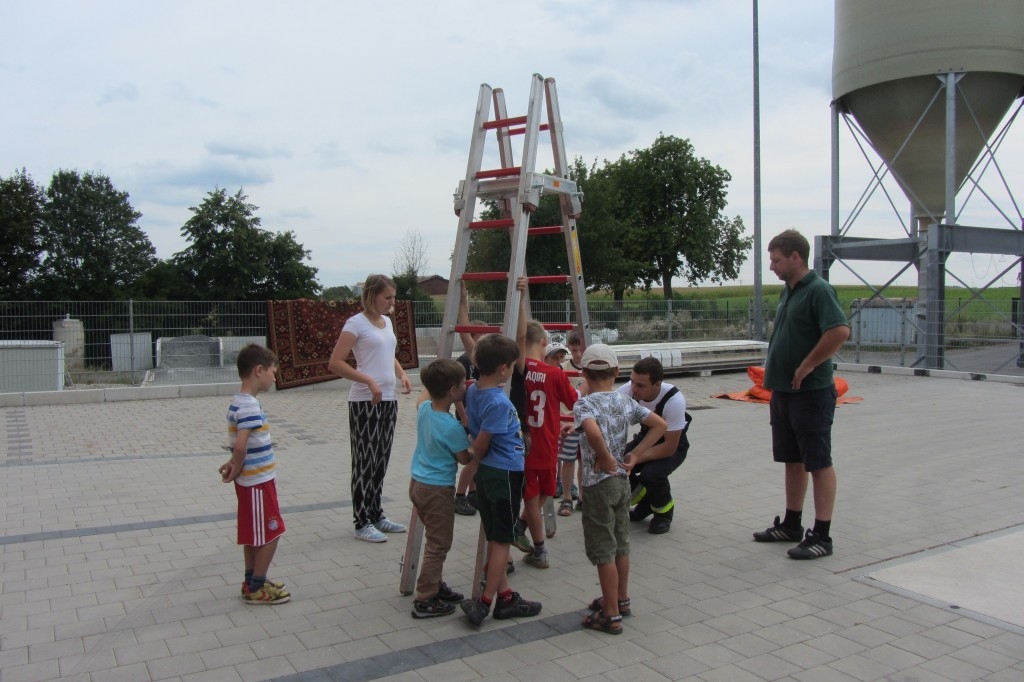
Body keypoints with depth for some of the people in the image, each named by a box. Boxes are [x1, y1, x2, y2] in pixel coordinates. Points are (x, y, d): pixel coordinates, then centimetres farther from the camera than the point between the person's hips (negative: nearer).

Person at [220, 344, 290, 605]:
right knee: (270, 534, 2)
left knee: (254, 533, 19)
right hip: (258, 481, -9)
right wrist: (236, 468, -14)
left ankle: (252, 581, 30)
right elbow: (241, 445, -30)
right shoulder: (250, 406, -22)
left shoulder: (239, 402, 9)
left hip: (251, 480, 9)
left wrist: (234, 465, 1)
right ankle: (257, 589, 11)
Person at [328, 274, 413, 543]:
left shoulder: (387, 322, 13)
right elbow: (335, 363, -15)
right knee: (365, 462, -1)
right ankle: (362, 522, 8)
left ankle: (376, 514, 25)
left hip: (388, 400, 8)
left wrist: (402, 375, 7)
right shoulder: (356, 323, -10)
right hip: (365, 402, -8)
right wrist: (368, 381, -22)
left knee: (381, 460, 13)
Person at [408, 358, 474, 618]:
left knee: (434, 540, 22)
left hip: (418, 482, 9)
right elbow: (465, 458, -11)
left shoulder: (423, 409, -3)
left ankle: (434, 586, 33)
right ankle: (425, 600, 8)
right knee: (439, 544, 3)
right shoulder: (452, 427, -24)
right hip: (438, 489, -9)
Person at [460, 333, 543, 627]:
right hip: (505, 473, -8)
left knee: (495, 538, 14)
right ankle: (485, 601, 11)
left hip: (487, 472, 8)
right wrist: (476, 456, 2)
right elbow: (480, 446, -17)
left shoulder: (473, 391, 2)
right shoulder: (499, 402, -23)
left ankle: (505, 597, 24)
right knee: (501, 540, 4)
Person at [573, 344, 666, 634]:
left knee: (603, 551, 2)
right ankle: (621, 600, 34)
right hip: (623, 481, 7)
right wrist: (634, 455, 1)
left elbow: (593, 432, -36)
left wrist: (605, 458, -20)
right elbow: (659, 425, 3)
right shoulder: (626, 402, 4)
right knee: (621, 544, 20)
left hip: (599, 484, -7)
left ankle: (611, 615, 10)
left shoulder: (584, 404, -16)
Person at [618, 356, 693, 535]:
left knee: (652, 473, -32)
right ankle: (645, 502, 13)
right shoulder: (627, 391, -25)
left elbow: (669, 447, -29)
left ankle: (664, 512, 3)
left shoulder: (674, 400, -36)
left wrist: (637, 458, -40)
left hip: (673, 444, -5)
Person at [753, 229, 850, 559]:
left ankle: (821, 536, 7)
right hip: (783, 391, 9)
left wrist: (806, 367, -21)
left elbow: (840, 331, -28)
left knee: (818, 463, -1)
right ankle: (791, 525, 28)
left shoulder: (818, 290, -15)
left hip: (811, 392, -9)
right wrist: (772, 364, 11)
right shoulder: (788, 291, 13)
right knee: (793, 461, 16)